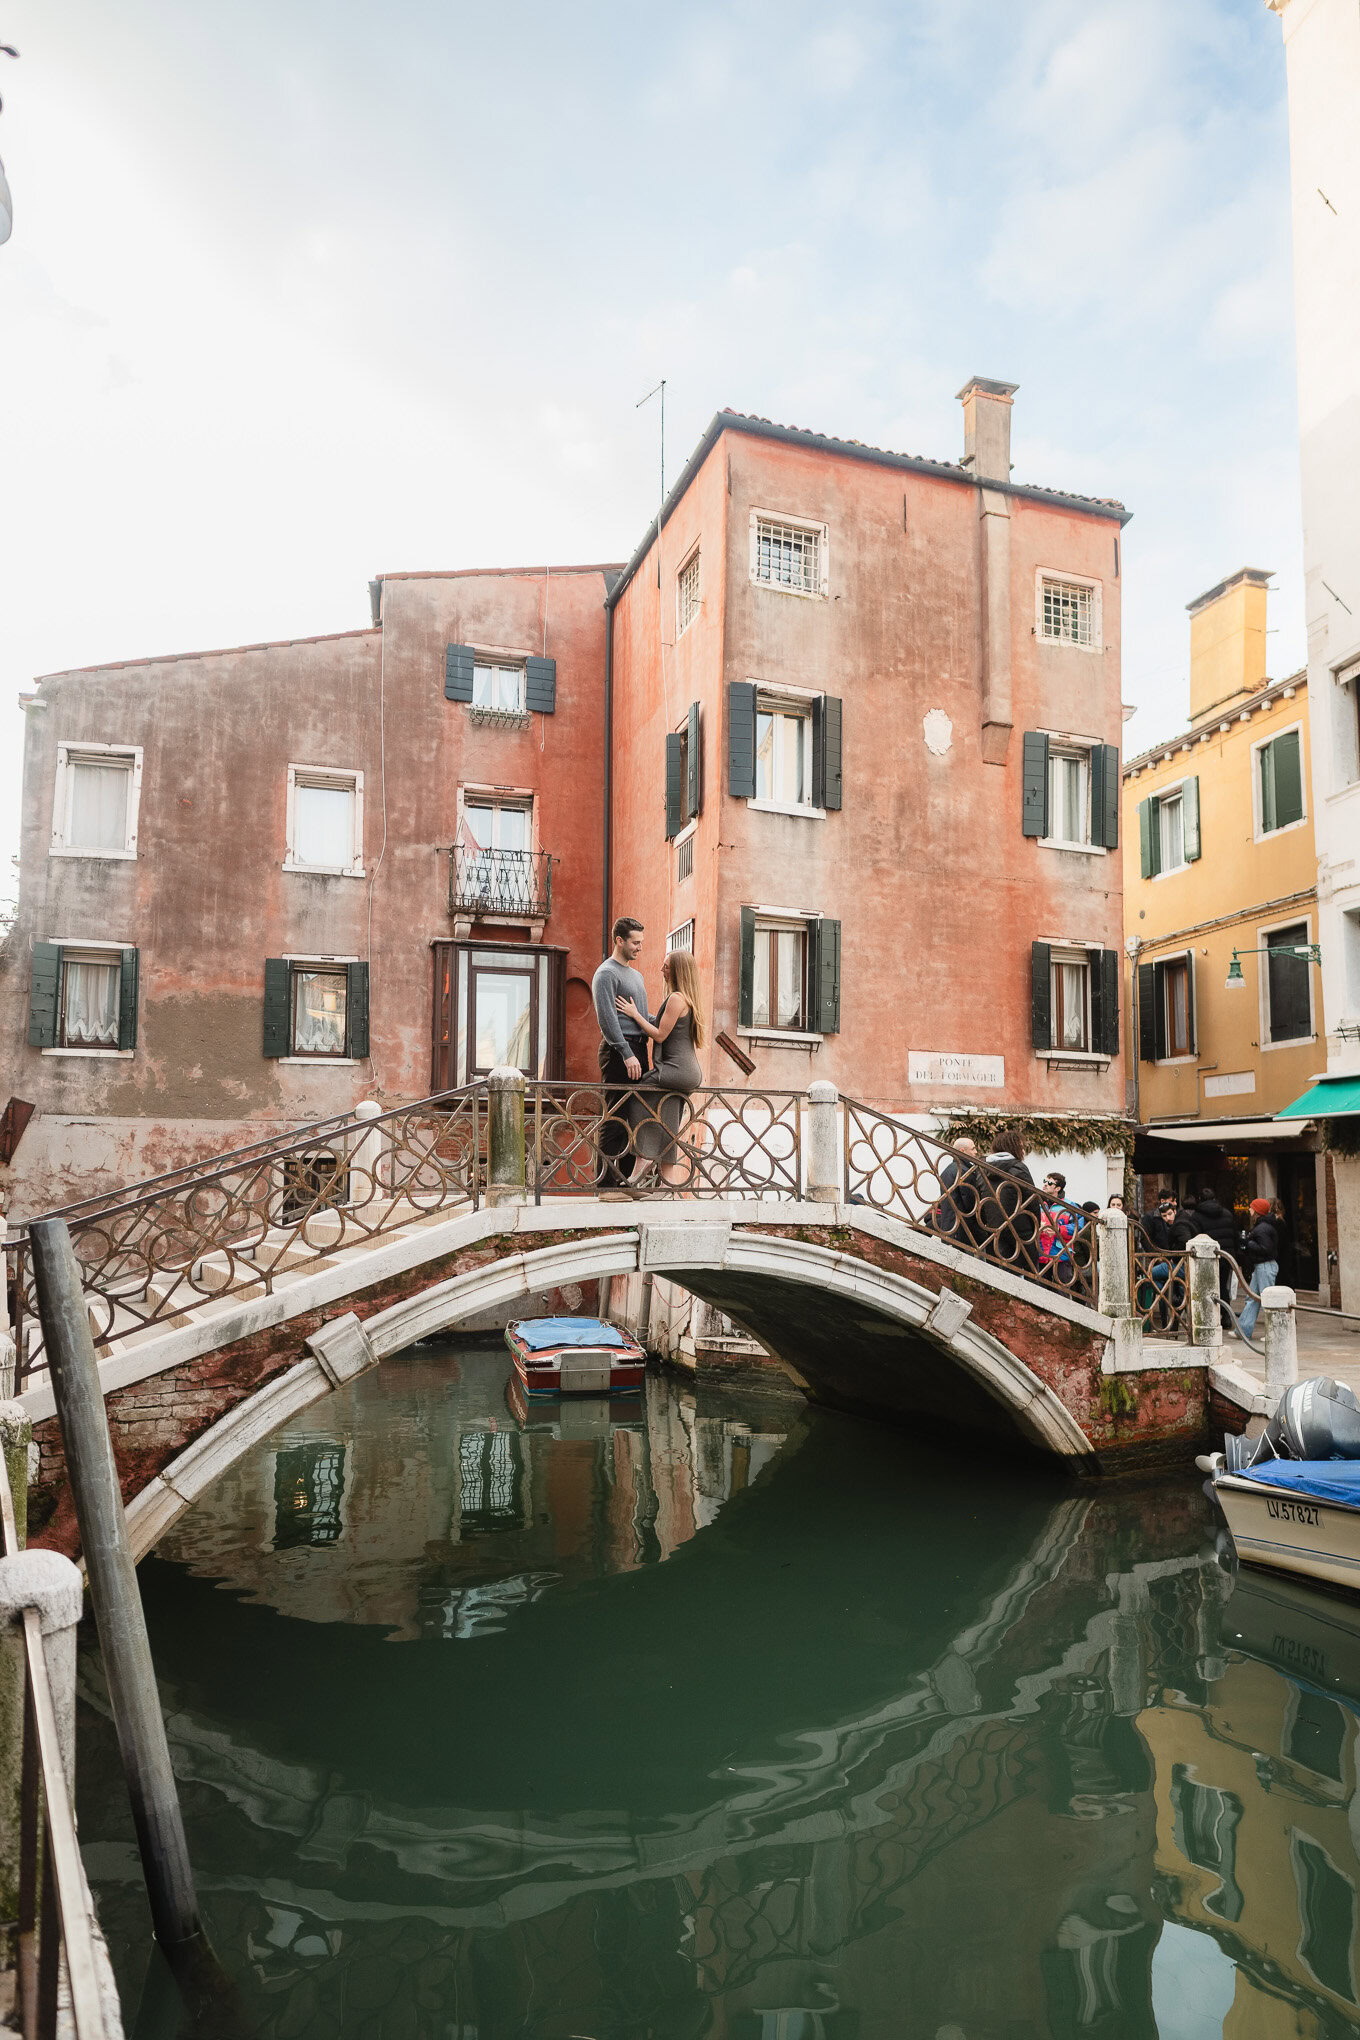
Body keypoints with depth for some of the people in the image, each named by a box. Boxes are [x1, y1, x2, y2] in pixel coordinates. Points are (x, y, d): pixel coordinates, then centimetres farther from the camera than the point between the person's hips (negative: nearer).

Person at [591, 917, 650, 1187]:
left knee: (634, 1117, 9)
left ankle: (623, 1178, 15)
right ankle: (606, 1181, -5)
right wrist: (627, 1054, -21)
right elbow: (607, 1019, -16)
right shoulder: (606, 973, -8)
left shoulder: (636, 974, 22)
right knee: (615, 1118, -8)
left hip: (637, 1049, 9)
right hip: (619, 1051, -9)